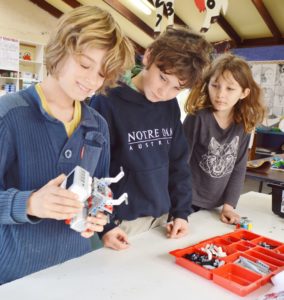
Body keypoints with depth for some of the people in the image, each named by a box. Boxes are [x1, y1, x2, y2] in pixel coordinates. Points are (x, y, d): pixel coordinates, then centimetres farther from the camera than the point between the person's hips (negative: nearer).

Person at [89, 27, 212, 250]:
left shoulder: (171, 107, 2)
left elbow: (178, 163, 8)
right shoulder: (107, 102, -16)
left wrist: (181, 212, 4)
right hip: (122, 223, -5)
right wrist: (103, 225, -14)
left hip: (164, 218, 6)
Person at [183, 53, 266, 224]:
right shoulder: (197, 118, -19)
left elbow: (239, 169, 1)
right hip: (188, 202, -4)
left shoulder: (243, 125, -5)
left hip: (215, 205, 5)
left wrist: (229, 205, -5)